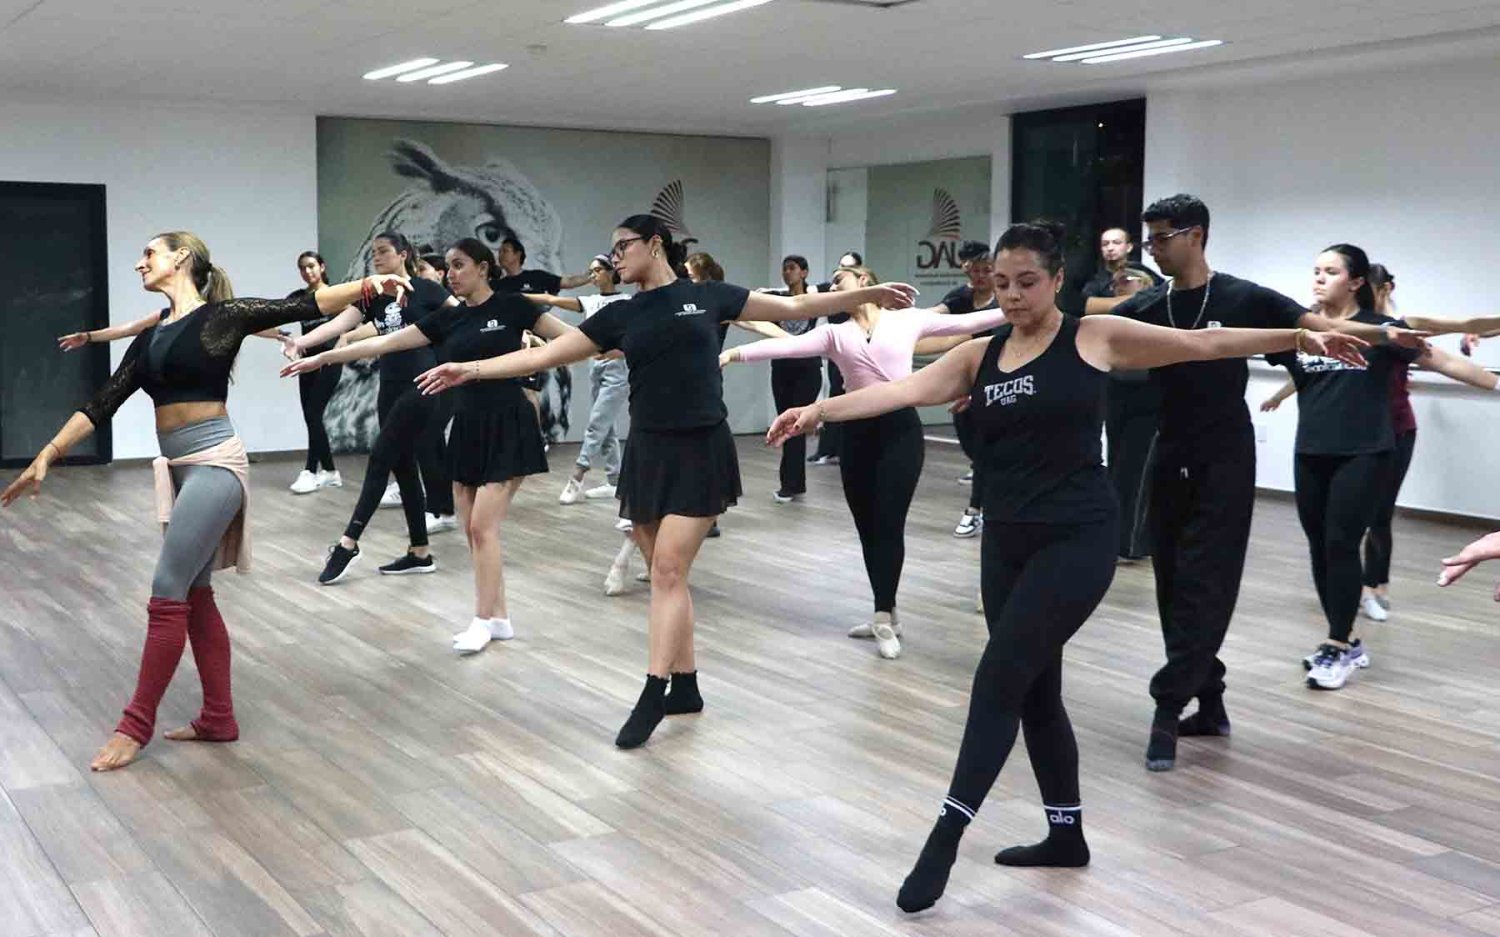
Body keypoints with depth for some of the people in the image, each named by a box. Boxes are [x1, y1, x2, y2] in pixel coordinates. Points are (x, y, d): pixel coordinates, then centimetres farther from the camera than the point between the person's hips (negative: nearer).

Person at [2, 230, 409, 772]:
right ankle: (218, 718, 18)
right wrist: (47, 456, 11)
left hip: (213, 465, -8)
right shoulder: (150, 340, 14)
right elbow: (102, 404, 14)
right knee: (194, 595, 10)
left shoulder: (223, 316, -6)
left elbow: (301, 307, -15)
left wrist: (365, 286, -29)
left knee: (168, 595, -6)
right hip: (180, 469, 8)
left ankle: (136, 725, 3)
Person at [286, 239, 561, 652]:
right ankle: (499, 617, 15)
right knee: (473, 530, 6)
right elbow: (384, 343, 7)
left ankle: (483, 619, 1)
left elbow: (571, 336, -1)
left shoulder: (511, 306, -5)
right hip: (468, 427, 6)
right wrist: (321, 358, 4)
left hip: (507, 425, -6)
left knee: (483, 525, -10)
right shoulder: (446, 318, 8)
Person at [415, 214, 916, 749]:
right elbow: (544, 355, 6)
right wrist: (470, 370, 0)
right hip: (647, 451, 4)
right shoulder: (620, 316, 8)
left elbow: (794, 308, 6)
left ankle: (652, 695, -5)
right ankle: (685, 687, 19)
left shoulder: (707, 297, 1)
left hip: (701, 449, -4)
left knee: (668, 570, -10)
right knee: (664, 575, 8)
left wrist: (867, 294, 3)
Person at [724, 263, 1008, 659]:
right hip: (858, 431, 3)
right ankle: (886, 615, 22)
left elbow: (966, 322, 6)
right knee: (867, 529, 8)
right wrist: (737, 352, -18)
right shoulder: (835, 334, 10)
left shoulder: (907, 319, 7)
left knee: (888, 525, -5)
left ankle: (883, 618, 4)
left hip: (901, 427, -3)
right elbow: (786, 346, -4)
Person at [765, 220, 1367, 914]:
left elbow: (1205, 344, 3)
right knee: (1034, 689, 12)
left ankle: (944, 838, -4)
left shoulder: (1096, 338, -2)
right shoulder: (978, 354, 7)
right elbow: (904, 390, -6)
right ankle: (1066, 835, 29)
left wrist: (1298, 336, 1)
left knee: (1000, 680, -11)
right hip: (1005, 541, 6)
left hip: (1077, 539, -5)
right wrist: (820, 410, -20)